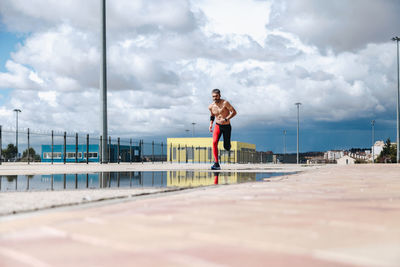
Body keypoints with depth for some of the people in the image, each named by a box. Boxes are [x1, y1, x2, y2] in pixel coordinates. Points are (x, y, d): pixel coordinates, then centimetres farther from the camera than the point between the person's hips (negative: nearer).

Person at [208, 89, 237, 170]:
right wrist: (211, 124, 3)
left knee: (226, 147, 1)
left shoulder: (225, 103, -16)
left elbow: (234, 112, -18)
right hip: (217, 126, 2)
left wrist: (226, 119, -30)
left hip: (227, 126, -2)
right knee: (214, 142, -22)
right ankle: (216, 164, -21)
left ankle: (228, 145, 42)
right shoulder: (211, 107, -1)